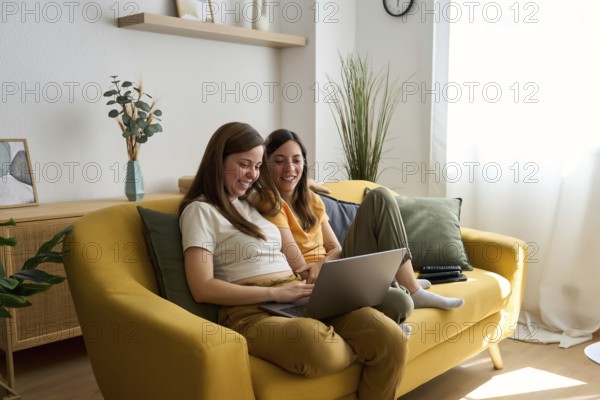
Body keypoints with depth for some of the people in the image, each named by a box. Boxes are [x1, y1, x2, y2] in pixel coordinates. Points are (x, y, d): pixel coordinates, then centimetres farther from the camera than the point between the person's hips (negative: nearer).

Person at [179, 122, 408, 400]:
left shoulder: (250, 201, 23)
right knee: (319, 348, -40)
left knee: (392, 339, -20)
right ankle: (365, 346, -7)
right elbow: (202, 289, -10)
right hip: (251, 310, -6)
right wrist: (275, 292, -15)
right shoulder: (199, 210, 1)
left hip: (297, 296, 7)